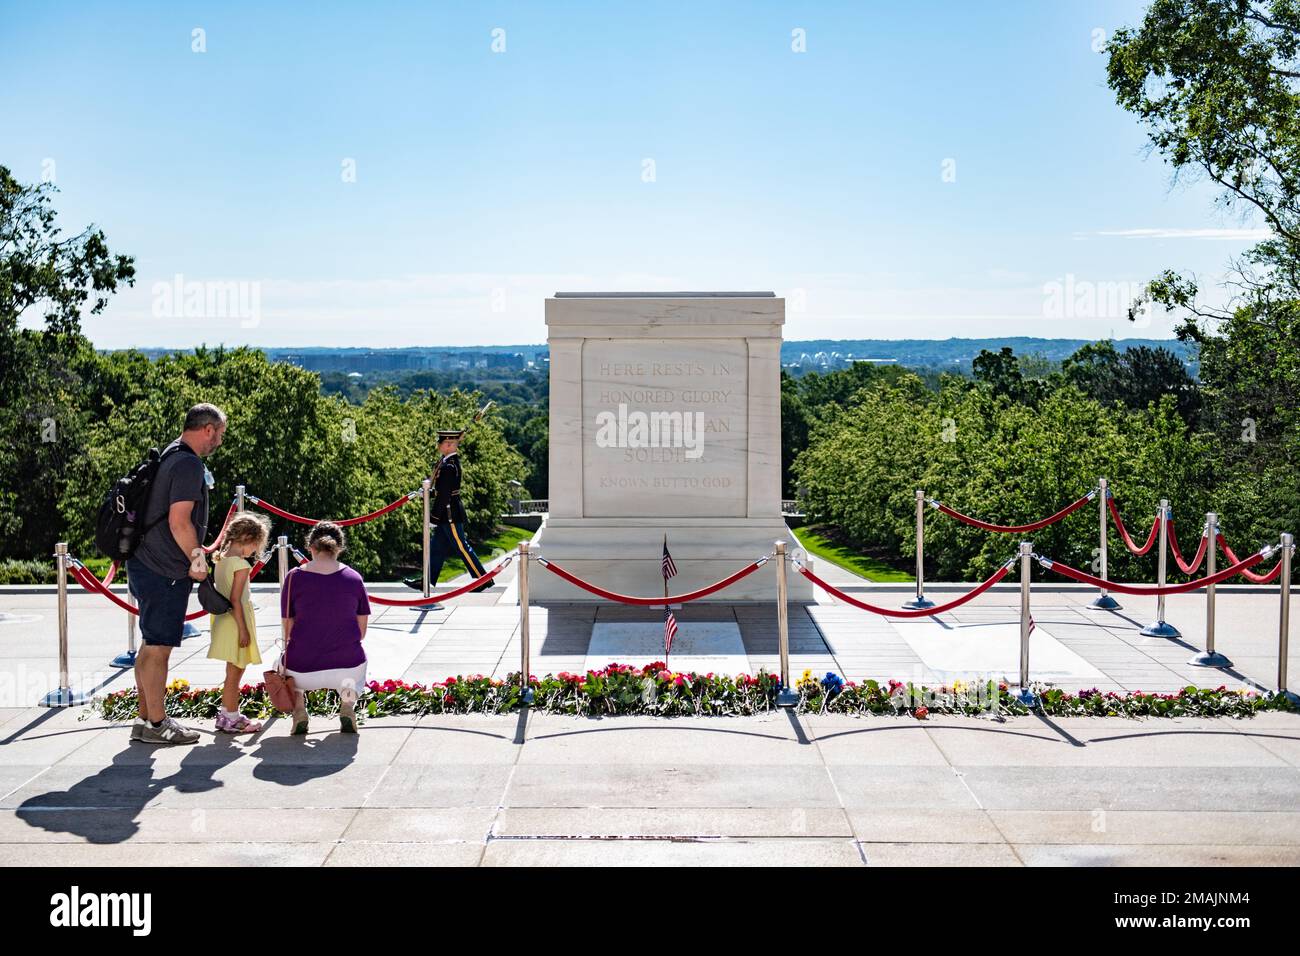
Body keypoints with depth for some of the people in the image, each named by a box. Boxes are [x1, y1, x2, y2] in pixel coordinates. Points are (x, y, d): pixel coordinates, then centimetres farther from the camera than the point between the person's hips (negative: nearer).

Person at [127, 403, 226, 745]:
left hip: (146, 564, 10)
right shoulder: (189, 464, -17)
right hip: (165, 571, -10)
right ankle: (157, 725, 5)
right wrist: (197, 561, -11)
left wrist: (196, 554, 23)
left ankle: (146, 719, 23)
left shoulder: (170, 456, 15)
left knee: (151, 645, 15)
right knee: (158, 647, -3)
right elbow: (179, 522, -23)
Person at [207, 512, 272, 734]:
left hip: (224, 621, 9)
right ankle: (231, 718, 7)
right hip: (235, 623, -9)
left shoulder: (221, 558, 9)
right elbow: (235, 599, -20)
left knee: (233, 672, 18)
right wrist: (243, 629, -16)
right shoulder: (241, 564, -17)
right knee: (234, 673, 0)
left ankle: (225, 713, 27)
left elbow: (221, 592, 13)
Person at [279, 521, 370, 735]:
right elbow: (362, 631, 6)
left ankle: (298, 707, 11)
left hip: (303, 671, 0)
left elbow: (288, 626, 3)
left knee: (282, 663, 37)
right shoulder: (354, 577, 1)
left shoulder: (294, 577, -3)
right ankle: (348, 703, 7)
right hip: (348, 665, 0)